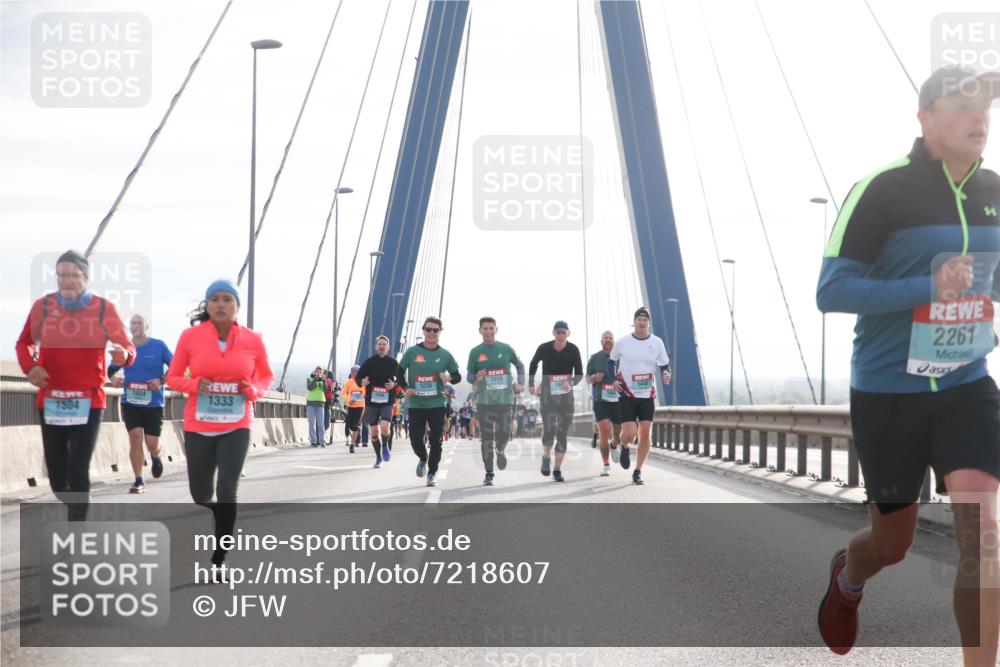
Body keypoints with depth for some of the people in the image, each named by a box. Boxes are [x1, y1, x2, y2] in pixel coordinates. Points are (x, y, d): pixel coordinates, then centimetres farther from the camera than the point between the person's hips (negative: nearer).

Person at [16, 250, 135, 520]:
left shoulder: (105, 308, -3)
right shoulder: (42, 305, 2)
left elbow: (128, 347, -4)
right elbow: (23, 343, 16)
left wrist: (124, 356, -29)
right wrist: (29, 366, -5)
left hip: (88, 403, -3)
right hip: (50, 402, 3)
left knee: (78, 473, -11)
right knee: (57, 477, 10)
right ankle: (74, 508, 42)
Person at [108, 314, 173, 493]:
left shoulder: (159, 346, -5)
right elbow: (111, 369, 14)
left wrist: (161, 381, -17)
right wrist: (113, 378, -9)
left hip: (153, 404, -2)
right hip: (130, 402, 2)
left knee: (152, 443, -2)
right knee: (135, 438, -9)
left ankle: (155, 458, 37)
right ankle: (139, 481, 1)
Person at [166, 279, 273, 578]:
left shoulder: (252, 340, -4)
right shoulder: (191, 336, -6)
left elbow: (266, 376, 13)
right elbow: (173, 377, 4)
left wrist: (254, 391, -9)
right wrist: (193, 385, -16)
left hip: (236, 428, -1)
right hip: (198, 428, 1)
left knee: (227, 491, -14)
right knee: (201, 495, 10)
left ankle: (219, 560, -2)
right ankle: (224, 516, 47)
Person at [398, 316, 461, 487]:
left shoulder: (445, 355, 3)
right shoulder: (412, 352, 1)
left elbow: (458, 376, 9)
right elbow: (400, 371, 12)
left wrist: (449, 378, -14)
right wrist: (405, 387, -4)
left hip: (437, 404, 0)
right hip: (416, 404, 0)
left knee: (436, 441, -4)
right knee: (415, 440, 0)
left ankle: (432, 474, 12)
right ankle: (423, 459, 33)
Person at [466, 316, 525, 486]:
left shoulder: (506, 349, 3)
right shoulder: (475, 352, 2)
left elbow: (519, 365, 18)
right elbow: (469, 375, 5)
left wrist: (520, 383, 7)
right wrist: (476, 377, -16)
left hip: (504, 400, 0)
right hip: (484, 401, 0)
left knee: (503, 436, -6)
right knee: (486, 438, -1)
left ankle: (500, 451, 30)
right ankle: (488, 473, 11)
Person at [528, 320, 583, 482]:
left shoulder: (573, 350, -7)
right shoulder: (544, 348, -7)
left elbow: (579, 373, -4)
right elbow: (533, 364, 12)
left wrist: (571, 383, -25)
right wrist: (531, 385, 10)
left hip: (566, 395, 1)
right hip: (547, 394, -1)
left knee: (562, 433, 1)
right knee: (549, 430, -14)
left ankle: (558, 469, 10)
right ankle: (546, 457, 15)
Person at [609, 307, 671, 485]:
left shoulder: (657, 343, 0)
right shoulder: (622, 342, -3)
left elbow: (664, 364, 8)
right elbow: (611, 360, 11)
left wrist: (666, 373, -15)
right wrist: (613, 380, -5)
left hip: (648, 395, 2)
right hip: (627, 394, -2)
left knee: (645, 434, -2)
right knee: (629, 433, -13)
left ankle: (638, 471, 15)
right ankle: (625, 447, 25)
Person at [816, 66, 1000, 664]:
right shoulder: (884, 190, -13)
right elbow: (831, 290, -17)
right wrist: (927, 289, -26)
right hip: (888, 391, -3)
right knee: (893, 542, 12)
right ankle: (847, 577, 50)